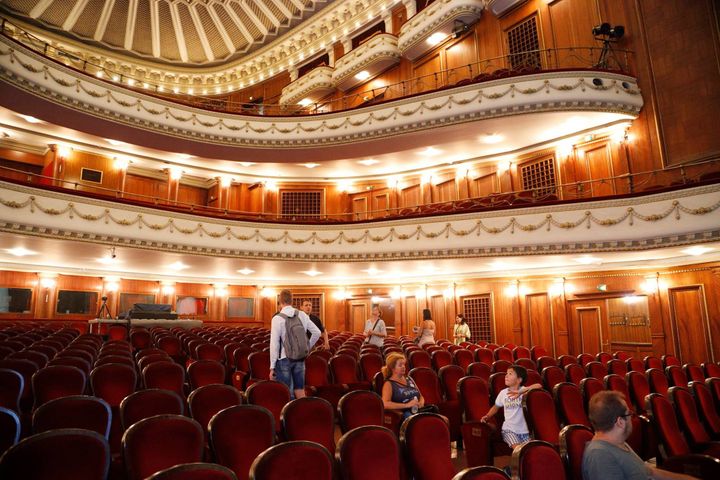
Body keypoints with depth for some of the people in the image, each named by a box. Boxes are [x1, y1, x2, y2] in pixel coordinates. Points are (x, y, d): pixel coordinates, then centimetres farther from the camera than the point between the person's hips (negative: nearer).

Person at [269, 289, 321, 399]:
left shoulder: (277, 318, -11)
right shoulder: (302, 315, 1)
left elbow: (274, 344, -12)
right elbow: (317, 332, 4)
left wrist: (272, 367, -7)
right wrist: (307, 347, 16)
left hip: (284, 358, -4)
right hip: (300, 357, 4)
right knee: (300, 391, 15)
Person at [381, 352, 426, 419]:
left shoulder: (409, 379, 23)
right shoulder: (389, 384, 3)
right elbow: (385, 404, -13)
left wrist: (421, 403, 5)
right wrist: (406, 405, -17)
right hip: (404, 413, -7)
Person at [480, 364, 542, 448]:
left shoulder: (524, 390, -6)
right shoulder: (503, 392, 2)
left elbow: (539, 386, -23)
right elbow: (496, 407, 17)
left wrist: (521, 392, -30)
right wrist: (487, 416, 1)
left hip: (524, 430, 0)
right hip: (509, 429, 0)